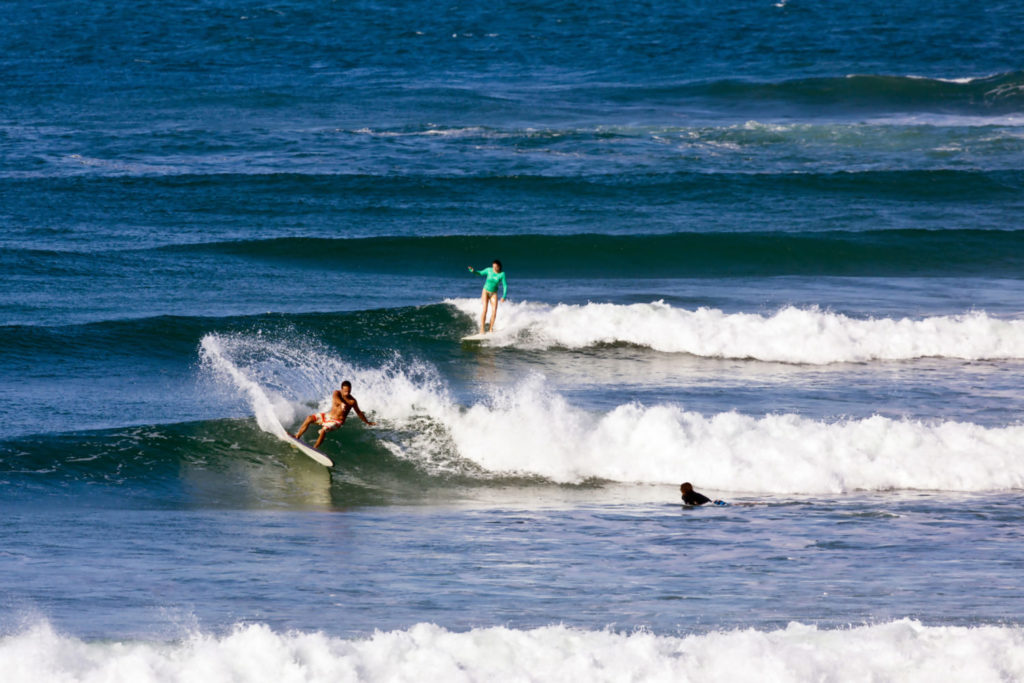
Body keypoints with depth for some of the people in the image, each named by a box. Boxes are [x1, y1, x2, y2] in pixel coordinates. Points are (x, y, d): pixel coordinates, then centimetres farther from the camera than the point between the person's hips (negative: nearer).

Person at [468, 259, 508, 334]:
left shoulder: (502, 274, -10)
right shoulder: (489, 270, -9)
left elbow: (505, 285, -7)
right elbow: (480, 273, 8)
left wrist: (504, 296, -17)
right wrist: (473, 271, -11)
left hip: (494, 293, 1)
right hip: (486, 291, -1)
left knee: (494, 311, -10)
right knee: (485, 310, -14)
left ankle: (491, 329, 1)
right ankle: (482, 329, -15)